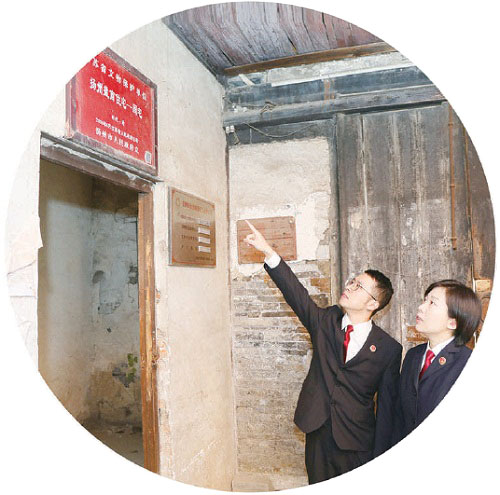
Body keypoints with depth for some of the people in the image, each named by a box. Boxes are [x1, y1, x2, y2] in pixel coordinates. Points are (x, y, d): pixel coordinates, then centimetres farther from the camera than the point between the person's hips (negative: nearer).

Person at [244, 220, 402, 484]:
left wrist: (379, 457, -5)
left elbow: (387, 405, -5)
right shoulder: (325, 322, 0)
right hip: (318, 435, 3)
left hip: (357, 443, -2)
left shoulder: (389, 349, -7)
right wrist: (268, 251, -20)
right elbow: (296, 293, -10)